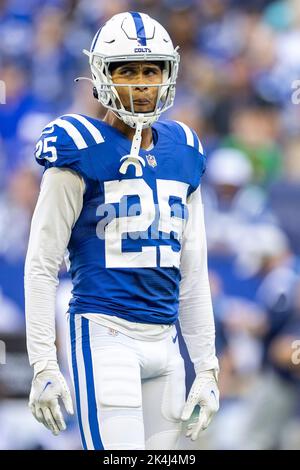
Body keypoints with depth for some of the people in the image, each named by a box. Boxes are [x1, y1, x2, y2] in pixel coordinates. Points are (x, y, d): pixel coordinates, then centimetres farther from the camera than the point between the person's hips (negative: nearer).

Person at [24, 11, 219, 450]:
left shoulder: (182, 153, 14)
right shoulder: (81, 150, -4)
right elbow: (41, 264, -4)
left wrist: (207, 367, 16)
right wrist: (43, 366, -8)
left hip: (165, 343, 6)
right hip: (106, 334, -6)